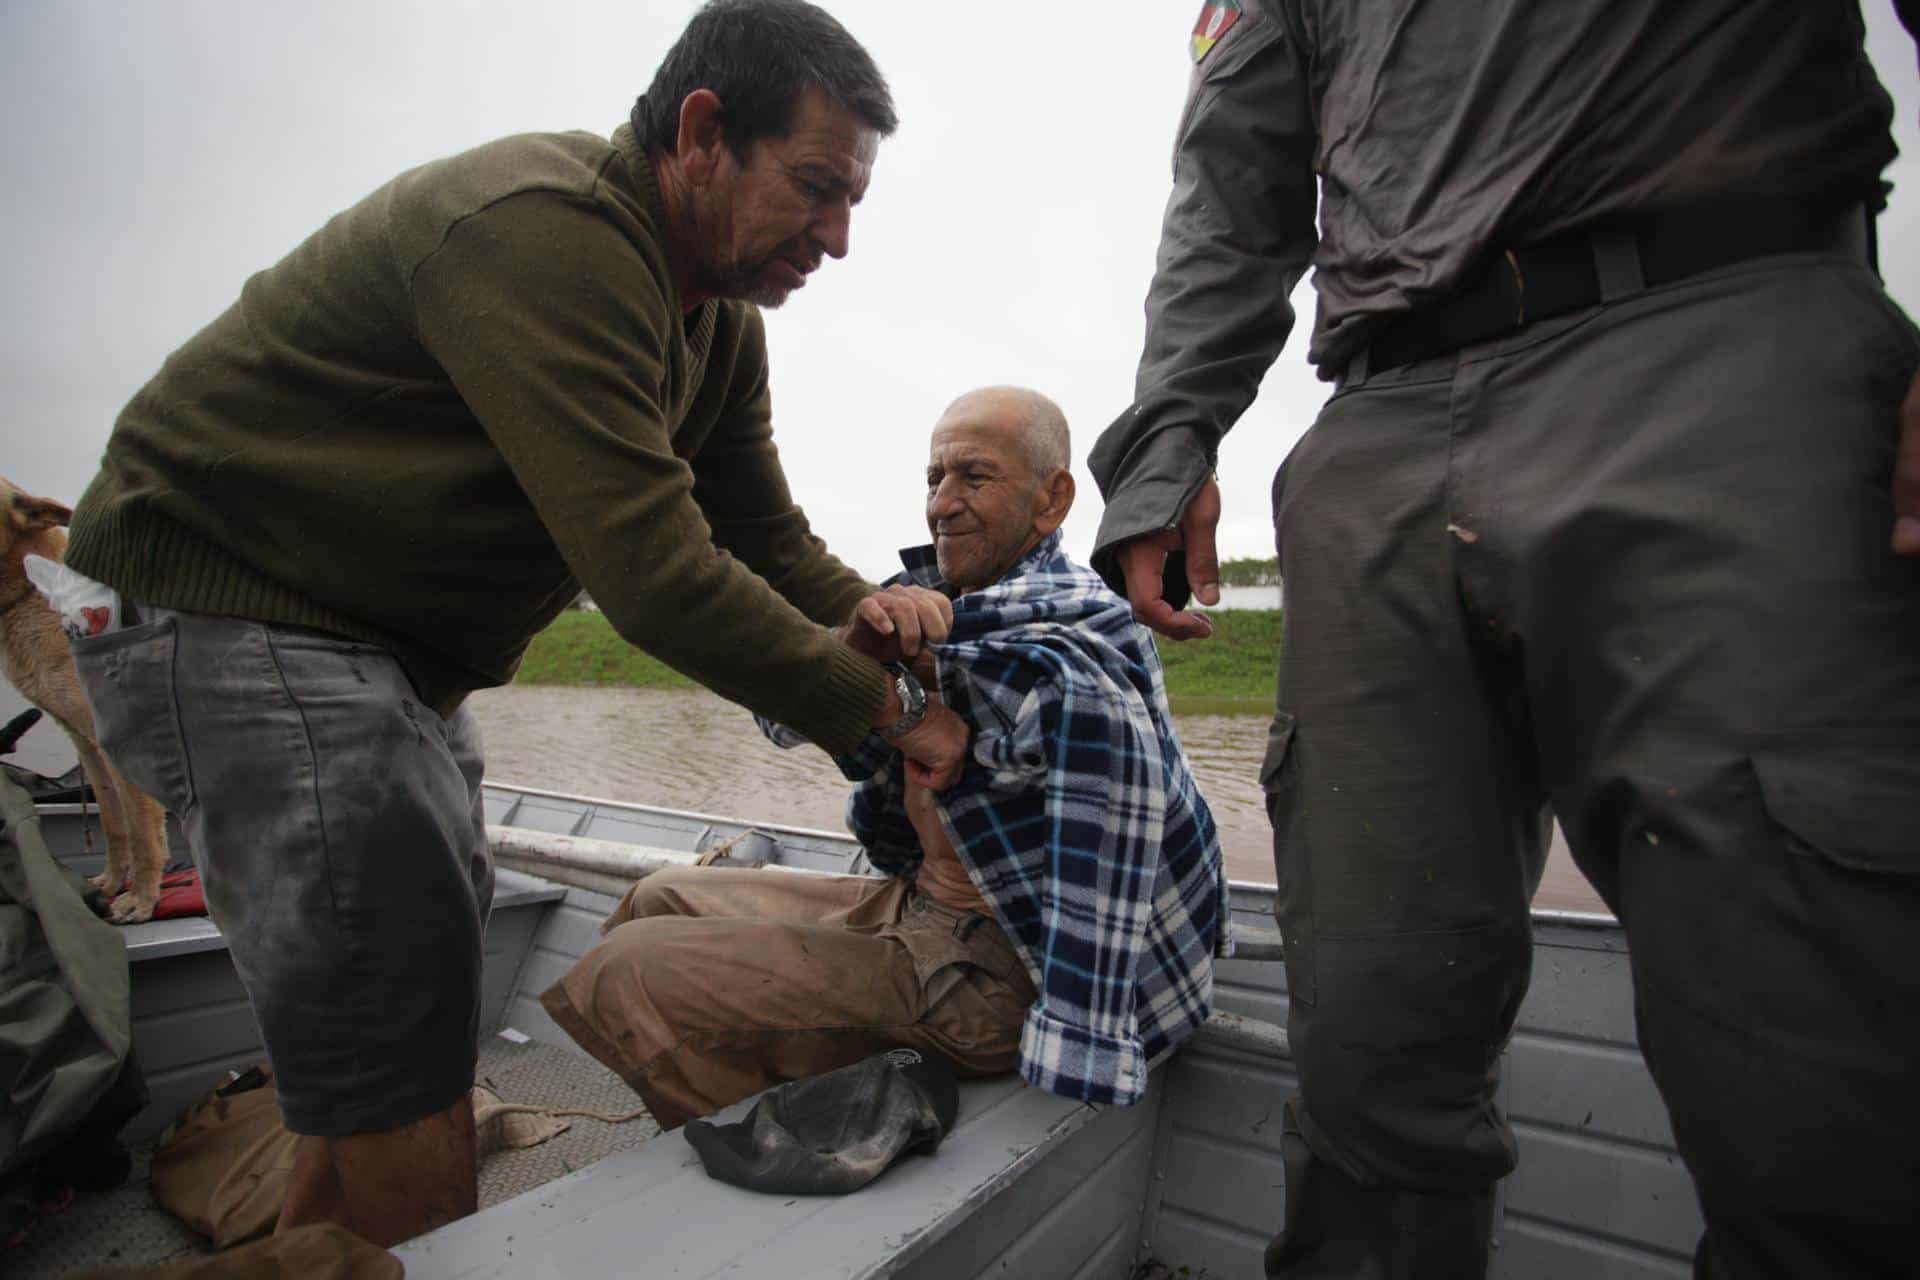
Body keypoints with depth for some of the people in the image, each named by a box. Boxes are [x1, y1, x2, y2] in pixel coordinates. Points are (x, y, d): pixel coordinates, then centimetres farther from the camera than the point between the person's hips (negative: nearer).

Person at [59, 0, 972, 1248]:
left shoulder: (723, 322, 5)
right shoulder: (544, 229, -26)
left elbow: (764, 533, 5)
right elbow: (652, 571, -33)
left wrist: (863, 610, -16)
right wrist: (877, 707, -25)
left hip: (401, 653, 10)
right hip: (234, 610, -9)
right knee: (399, 1066, -8)